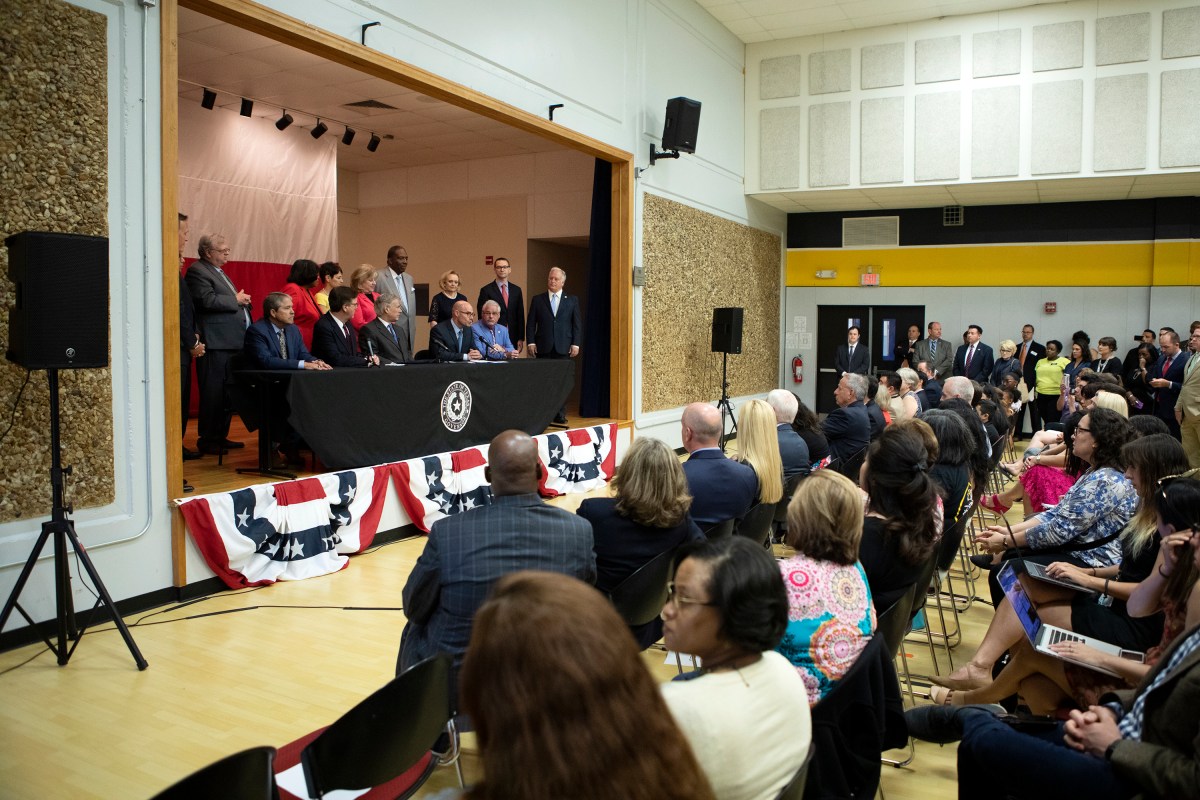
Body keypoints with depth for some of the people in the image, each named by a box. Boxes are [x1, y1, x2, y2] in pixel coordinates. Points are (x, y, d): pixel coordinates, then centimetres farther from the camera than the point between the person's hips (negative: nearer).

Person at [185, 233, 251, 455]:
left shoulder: (219, 272, 23)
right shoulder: (197, 271, -7)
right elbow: (208, 300, -20)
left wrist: (242, 301, 9)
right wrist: (236, 300, -10)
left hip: (232, 341, 10)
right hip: (216, 343, -10)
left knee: (227, 393, 13)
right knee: (214, 393, -6)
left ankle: (220, 436, 21)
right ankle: (207, 440, 1)